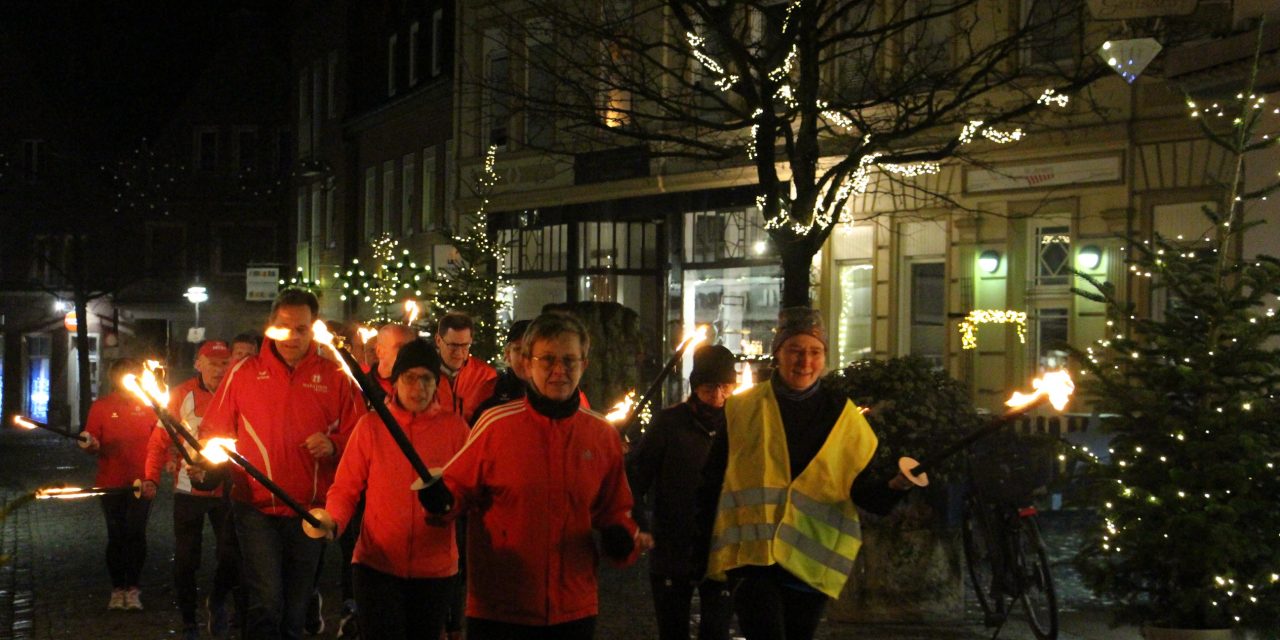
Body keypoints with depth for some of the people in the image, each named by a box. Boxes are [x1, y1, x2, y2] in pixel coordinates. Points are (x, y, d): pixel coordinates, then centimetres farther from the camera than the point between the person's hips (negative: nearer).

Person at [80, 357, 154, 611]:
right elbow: (94, 445, 2)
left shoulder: (147, 405, 4)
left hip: (141, 481, 0)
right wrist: (91, 445, -21)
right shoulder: (101, 406, 3)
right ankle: (117, 589, 14)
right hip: (111, 482, 0)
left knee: (136, 533, -4)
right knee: (116, 535, 5)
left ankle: (133, 589, 3)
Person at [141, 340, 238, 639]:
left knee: (231, 553, -1)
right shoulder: (181, 395, -2)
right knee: (186, 559, 5)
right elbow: (160, 440, -3)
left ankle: (218, 601, 29)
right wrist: (152, 478, -13)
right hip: (189, 489, 0)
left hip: (226, 490, 0)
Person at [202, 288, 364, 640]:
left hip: (311, 511, 2)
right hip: (257, 508, -2)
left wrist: (334, 444, -14)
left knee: (295, 610, 14)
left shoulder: (335, 376, 3)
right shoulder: (244, 372, 2)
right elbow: (214, 431, 4)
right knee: (266, 603, -14)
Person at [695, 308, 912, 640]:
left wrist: (894, 487, -22)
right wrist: (704, 551, -1)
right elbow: (712, 484, 4)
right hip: (752, 555, -2)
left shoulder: (842, 416, 5)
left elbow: (862, 488, -1)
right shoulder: (744, 409, 2)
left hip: (812, 559, 2)